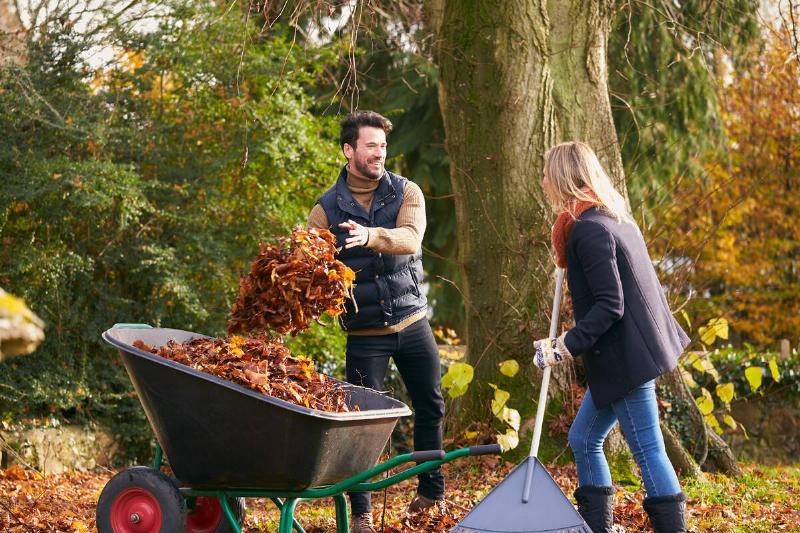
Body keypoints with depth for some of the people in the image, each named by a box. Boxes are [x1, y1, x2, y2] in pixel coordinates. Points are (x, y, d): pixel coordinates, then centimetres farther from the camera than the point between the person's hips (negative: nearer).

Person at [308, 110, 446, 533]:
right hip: (364, 332, -2)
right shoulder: (326, 209, -3)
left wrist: (372, 236, -41)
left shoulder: (406, 192, -1)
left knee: (430, 408, 11)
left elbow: (410, 239, -21)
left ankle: (432, 493, 30)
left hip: (412, 321, 2)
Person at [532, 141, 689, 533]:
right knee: (583, 439, 16)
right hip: (630, 352, 10)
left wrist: (564, 347, -21)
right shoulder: (616, 217, 13)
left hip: (624, 358, -10)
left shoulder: (588, 229, -17)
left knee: (648, 451, -7)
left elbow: (609, 306, -22)